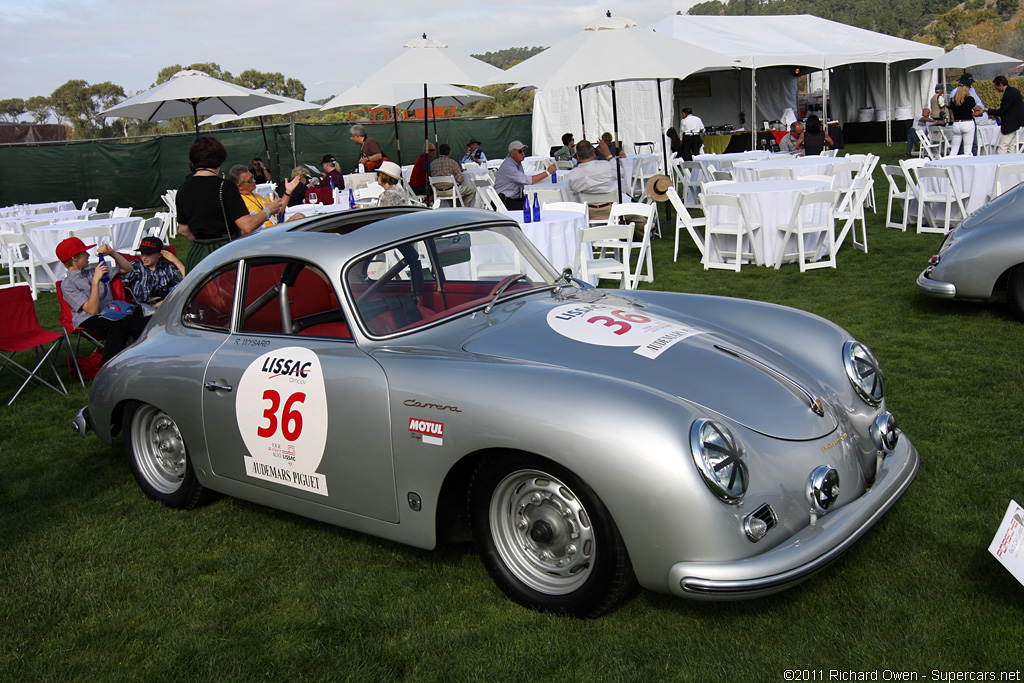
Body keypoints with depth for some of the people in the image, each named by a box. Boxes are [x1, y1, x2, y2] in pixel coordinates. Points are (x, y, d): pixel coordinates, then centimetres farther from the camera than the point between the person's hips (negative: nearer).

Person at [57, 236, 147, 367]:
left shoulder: (93, 272, 22)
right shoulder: (67, 284, 1)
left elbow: (127, 269, 27)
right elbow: (92, 309, -10)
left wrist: (112, 253, 12)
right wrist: (95, 281, -16)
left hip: (109, 314, 5)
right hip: (89, 321, -5)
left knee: (137, 320, -29)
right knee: (118, 327, -38)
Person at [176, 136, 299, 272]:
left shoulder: (183, 188, 7)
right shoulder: (225, 187, -13)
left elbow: (183, 230, 16)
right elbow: (248, 226, -18)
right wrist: (268, 211, -1)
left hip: (195, 255, 6)